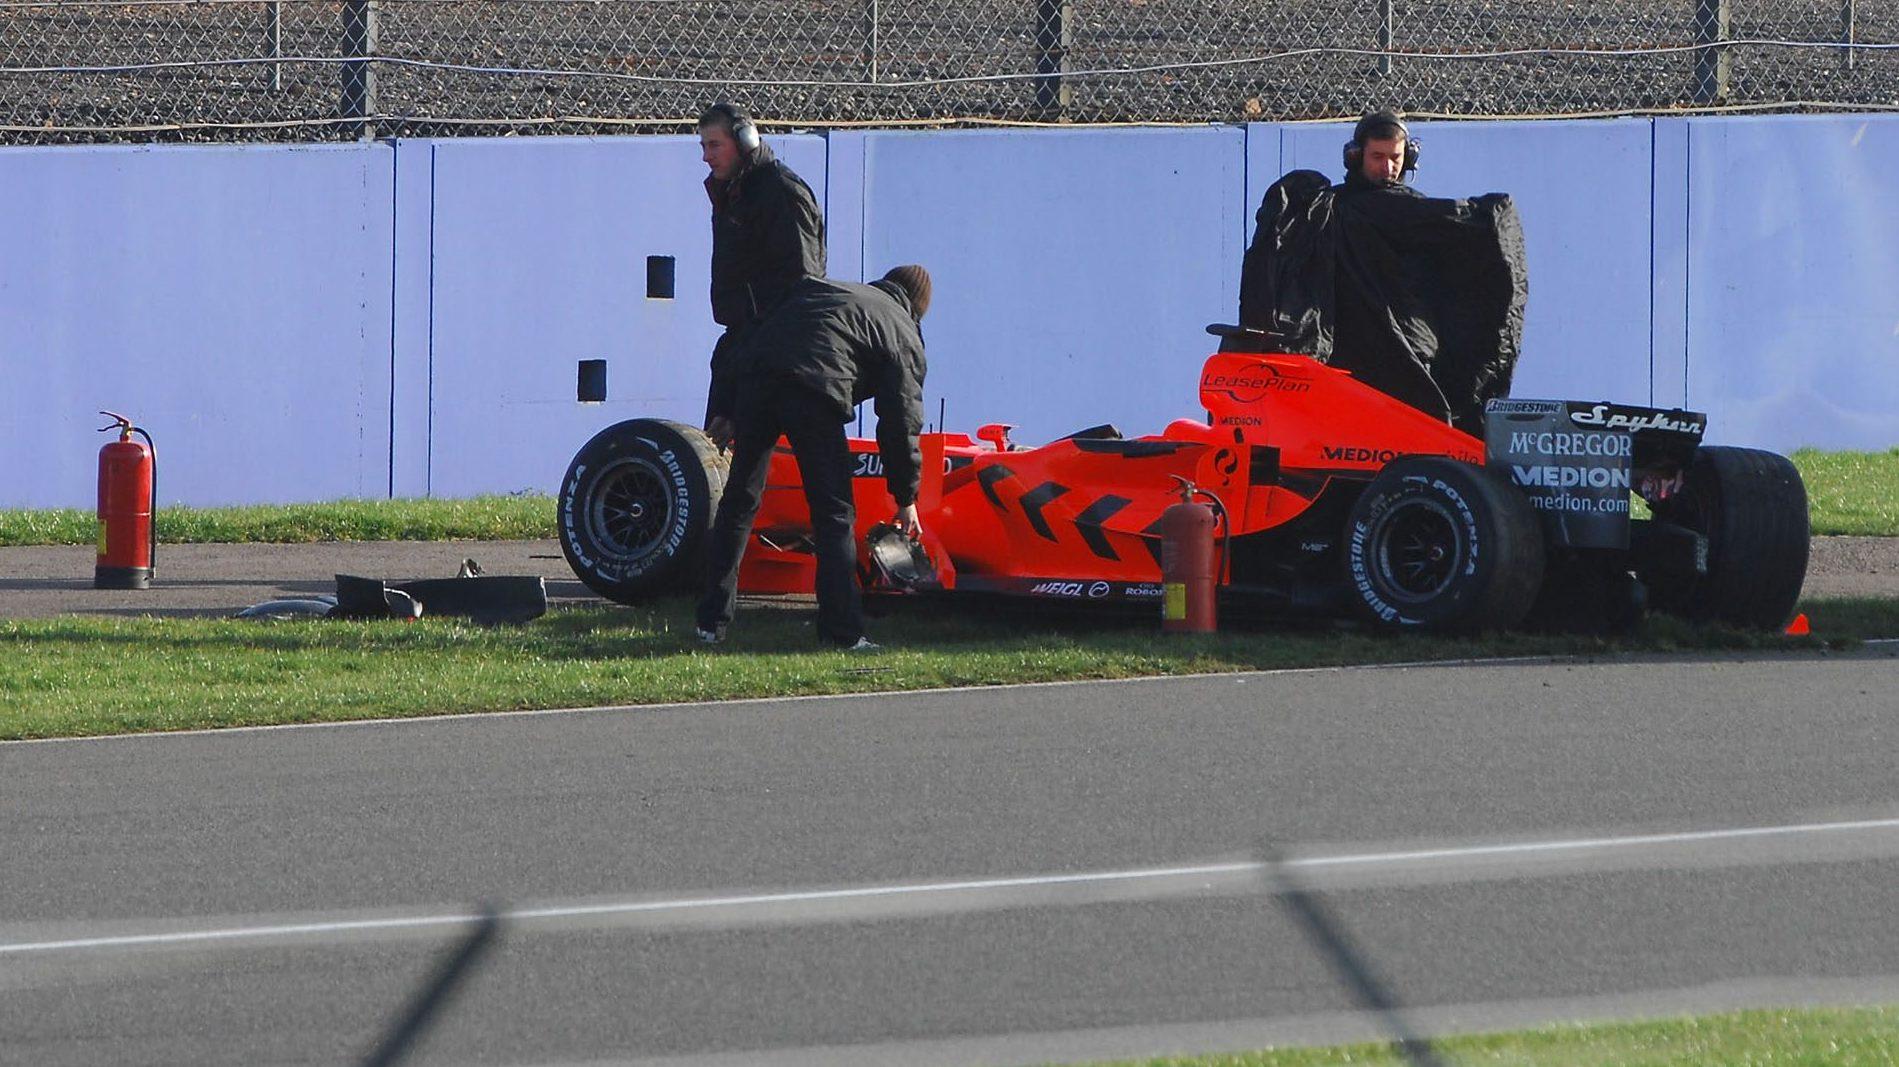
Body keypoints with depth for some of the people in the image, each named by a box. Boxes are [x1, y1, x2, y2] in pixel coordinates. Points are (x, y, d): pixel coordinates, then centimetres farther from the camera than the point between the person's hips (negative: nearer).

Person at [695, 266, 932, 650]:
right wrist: (906, 498, 21)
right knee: (834, 513, 6)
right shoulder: (904, 335, 19)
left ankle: (712, 621, 20)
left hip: (755, 375, 5)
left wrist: (725, 413, 34)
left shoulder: (823, 288, 34)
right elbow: (902, 422, 13)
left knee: (739, 500, 16)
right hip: (816, 389, -5)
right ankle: (842, 631, 1)